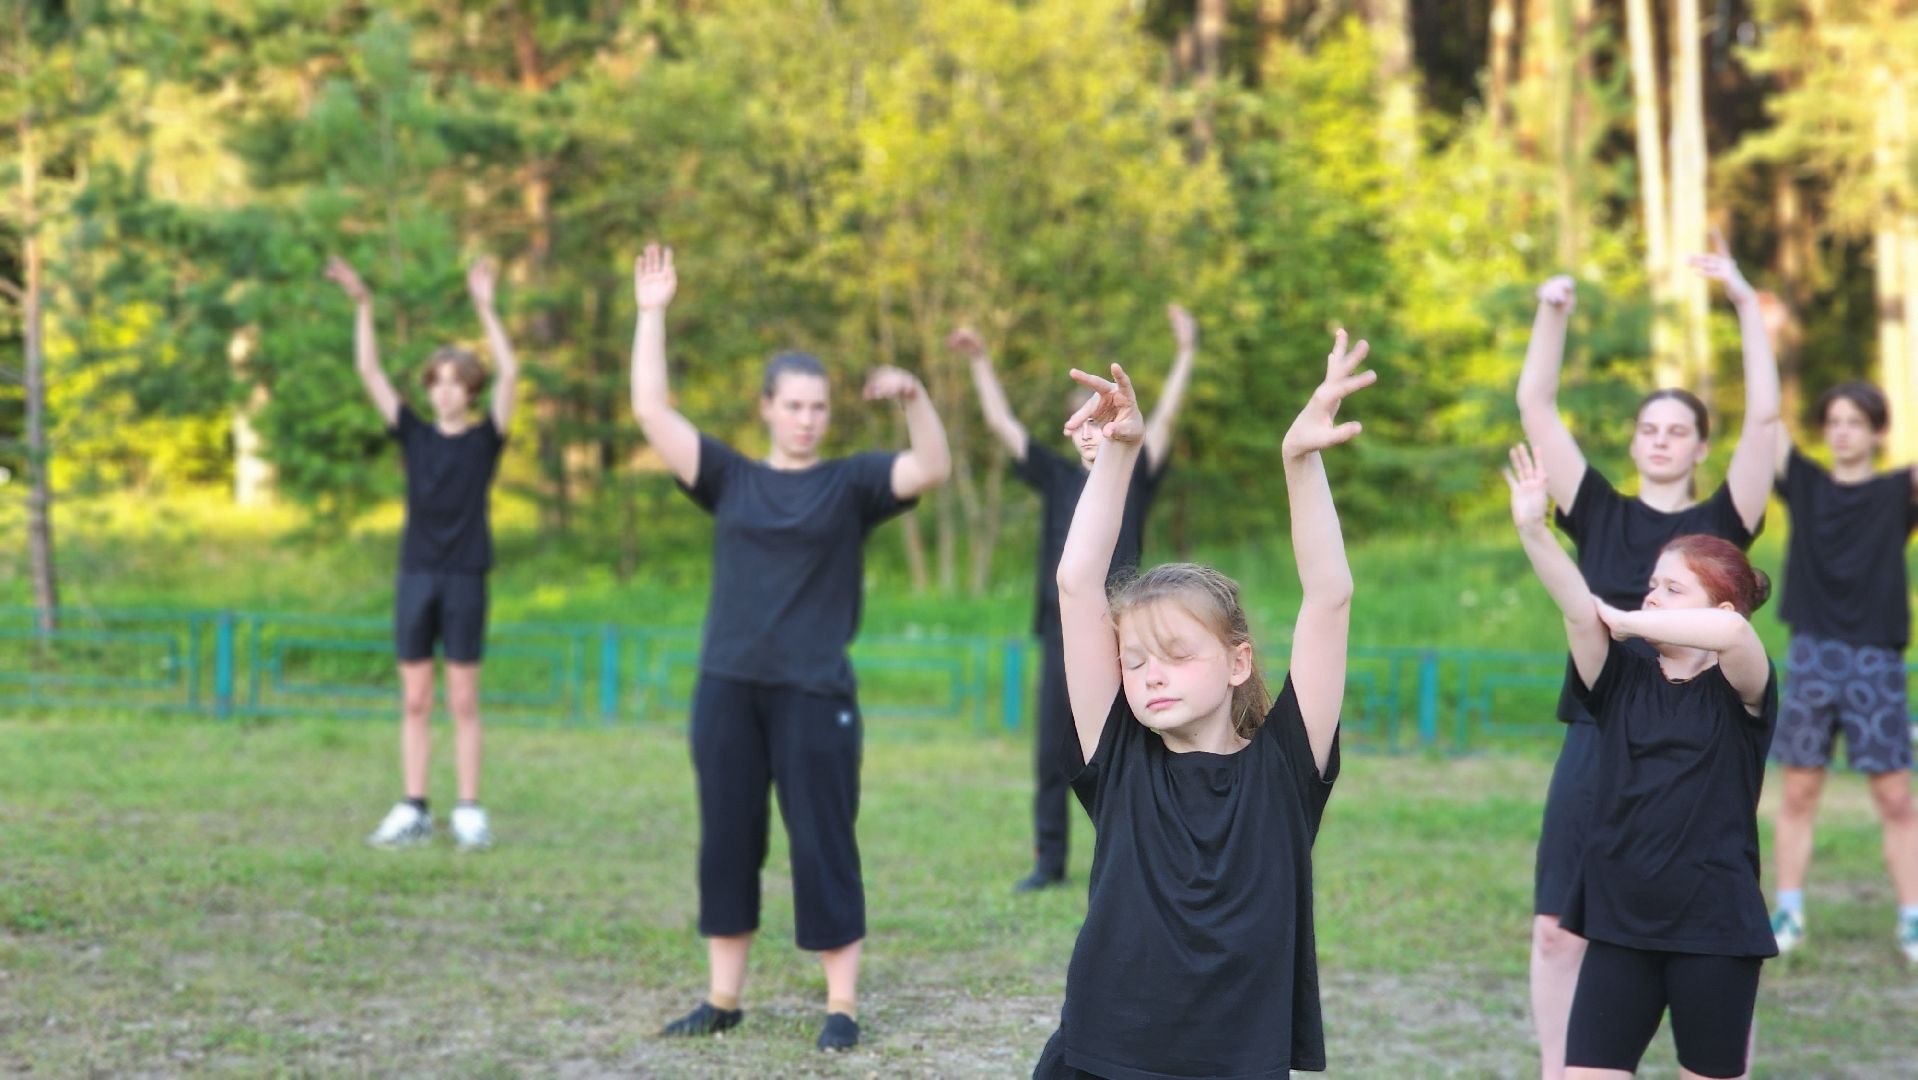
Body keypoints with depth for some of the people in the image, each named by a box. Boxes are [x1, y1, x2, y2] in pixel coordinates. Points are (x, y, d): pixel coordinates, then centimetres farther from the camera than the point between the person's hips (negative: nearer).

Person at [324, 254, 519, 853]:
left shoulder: (486, 438, 1)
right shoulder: (414, 435, 8)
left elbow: (510, 373, -12)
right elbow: (370, 372, 4)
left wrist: (485, 308, -18)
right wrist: (363, 306, -7)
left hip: (465, 578, -3)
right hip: (416, 574, 3)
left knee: (463, 702, 1)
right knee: (414, 701, 5)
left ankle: (470, 814, 6)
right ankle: (412, 811, 9)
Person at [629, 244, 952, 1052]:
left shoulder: (852, 483, 3)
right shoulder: (730, 479, 8)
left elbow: (932, 471, -12)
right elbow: (651, 412, 3)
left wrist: (915, 399, -27)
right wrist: (652, 314, 1)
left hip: (815, 694, -3)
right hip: (726, 689, 3)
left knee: (823, 848, 0)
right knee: (726, 843, 8)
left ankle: (842, 1006, 7)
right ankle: (723, 998, 18)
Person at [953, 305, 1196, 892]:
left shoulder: (1133, 479, 4)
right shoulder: (1058, 478, 9)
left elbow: (1165, 418, -6)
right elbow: (1003, 424, 8)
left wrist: (1185, 354, -16)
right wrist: (980, 363, 2)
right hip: (1062, 632, 3)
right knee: (1051, 753, 4)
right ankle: (1049, 860, 11)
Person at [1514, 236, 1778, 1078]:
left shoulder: (1721, 523, 2)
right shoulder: (1599, 515, 6)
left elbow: (1765, 415, -8)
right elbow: (1536, 408, 3)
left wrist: (1745, 303, -11)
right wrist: (1553, 313, -7)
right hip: (1597, 742, 2)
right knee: (1558, 929, 3)